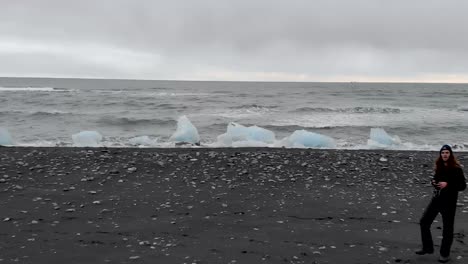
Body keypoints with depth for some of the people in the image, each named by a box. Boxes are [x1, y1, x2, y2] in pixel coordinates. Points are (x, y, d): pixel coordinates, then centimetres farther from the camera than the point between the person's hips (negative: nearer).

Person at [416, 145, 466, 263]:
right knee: (424, 222, 7)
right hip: (437, 198, 6)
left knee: (447, 228, 3)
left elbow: (463, 185, -14)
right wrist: (433, 182, -1)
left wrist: (447, 184, -24)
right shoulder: (439, 167, 5)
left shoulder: (456, 169, -13)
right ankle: (428, 248, 21)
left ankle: (445, 254, 19)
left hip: (449, 201, -6)